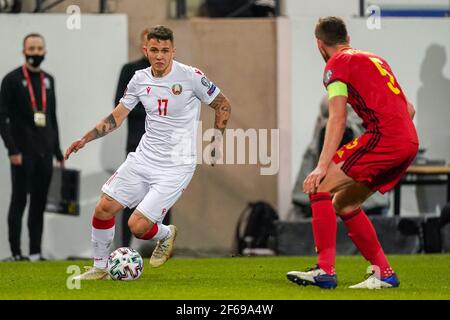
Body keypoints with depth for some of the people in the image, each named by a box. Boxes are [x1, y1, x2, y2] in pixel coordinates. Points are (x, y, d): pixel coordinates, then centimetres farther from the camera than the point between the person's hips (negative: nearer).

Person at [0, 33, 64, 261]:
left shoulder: (48, 80, 15)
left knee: (39, 204, 5)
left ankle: (36, 253, 8)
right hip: (23, 153, -5)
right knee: (19, 200, -3)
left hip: (44, 152, 5)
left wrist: (57, 150, 14)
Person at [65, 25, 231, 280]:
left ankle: (166, 235, 22)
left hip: (176, 166, -5)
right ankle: (100, 266, 18)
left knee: (137, 226, -13)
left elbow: (223, 105, 1)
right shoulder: (140, 79, 1)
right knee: (104, 208, -3)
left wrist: (217, 139, -3)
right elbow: (116, 117, 12)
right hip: (144, 158, 5)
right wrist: (85, 140, 4)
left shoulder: (191, 76, -13)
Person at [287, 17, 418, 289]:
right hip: (410, 142, 8)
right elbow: (409, 109, 26)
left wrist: (322, 167, -15)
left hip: (384, 135, -8)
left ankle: (325, 270, -19)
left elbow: (338, 119, -10)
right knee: (344, 203, 17)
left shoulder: (337, 64, 2)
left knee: (320, 187, -8)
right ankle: (383, 273, 13)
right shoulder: (374, 59, 27)